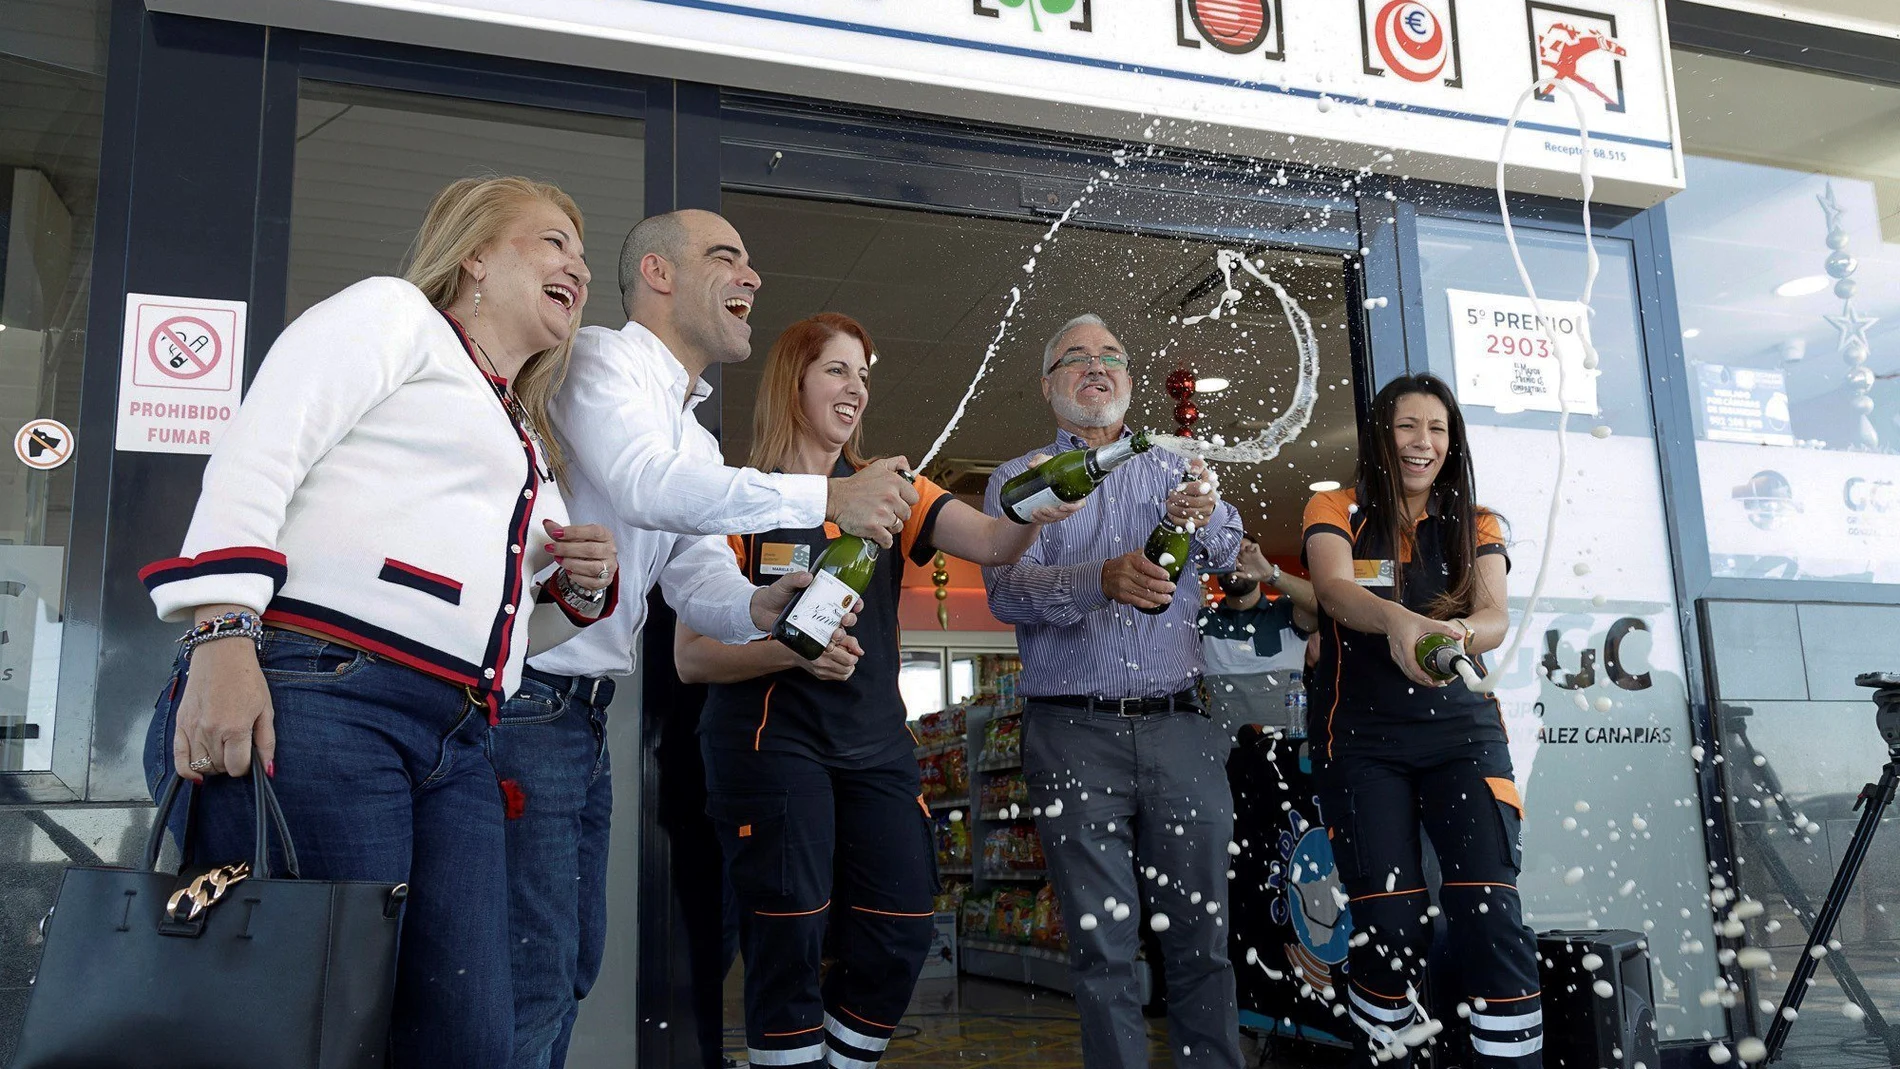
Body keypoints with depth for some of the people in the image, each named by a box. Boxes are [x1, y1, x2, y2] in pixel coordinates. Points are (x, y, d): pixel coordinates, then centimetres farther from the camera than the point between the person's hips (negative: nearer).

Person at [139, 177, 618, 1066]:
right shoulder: (394, 311, 9)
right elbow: (256, 456, -6)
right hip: (311, 693, -8)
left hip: (453, 751, 8)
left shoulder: (527, 443, 31)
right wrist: (221, 636, -19)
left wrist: (585, 583, 14)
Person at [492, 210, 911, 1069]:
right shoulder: (599, 361, -8)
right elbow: (645, 484, -27)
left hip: (584, 718, 10)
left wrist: (762, 609, -14)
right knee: (535, 978, -7)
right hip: (525, 703, -9)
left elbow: (700, 581, 10)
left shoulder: (696, 440, 20)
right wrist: (827, 498, -27)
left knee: (573, 965, 16)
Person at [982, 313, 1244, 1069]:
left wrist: (1204, 519, -25)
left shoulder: (1172, 471, 16)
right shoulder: (1017, 481, 10)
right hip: (1074, 732, -1)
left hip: (1180, 725, 2)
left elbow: (1226, 551, -1)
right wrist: (1102, 580, -24)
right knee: (1103, 943, 1)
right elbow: (1006, 589, -6)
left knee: (1201, 934, 4)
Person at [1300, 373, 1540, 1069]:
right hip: (1362, 737, -2)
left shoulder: (1475, 525, 11)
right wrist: (1397, 619, -38)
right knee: (1390, 927, -7)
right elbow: (1334, 589, -16)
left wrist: (1458, 635, -31)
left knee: (1491, 913, -13)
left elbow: (1495, 617, -6)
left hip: (1462, 729, 2)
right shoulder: (1336, 511, 5)